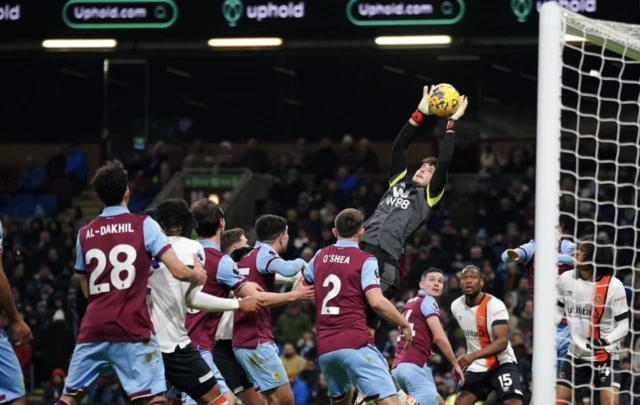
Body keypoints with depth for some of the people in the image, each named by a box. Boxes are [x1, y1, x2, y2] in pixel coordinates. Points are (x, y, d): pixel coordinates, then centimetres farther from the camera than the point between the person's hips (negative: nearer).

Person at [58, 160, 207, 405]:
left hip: (93, 329, 4)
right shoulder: (144, 225, 0)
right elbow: (178, 271, -7)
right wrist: (197, 276, 15)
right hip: (132, 330, -4)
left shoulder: (85, 234, 13)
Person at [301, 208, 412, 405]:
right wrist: (405, 324, -1)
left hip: (324, 347, 6)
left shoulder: (320, 256, 15)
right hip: (355, 344, -6)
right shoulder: (365, 260, -3)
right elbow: (377, 302, -14)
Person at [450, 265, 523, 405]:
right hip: (476, 368, 6)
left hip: (502, 364, -6)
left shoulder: (495, 305, -19)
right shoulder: (456, 306, 1)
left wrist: (473, 356, -40)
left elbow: (502, 342, -28)